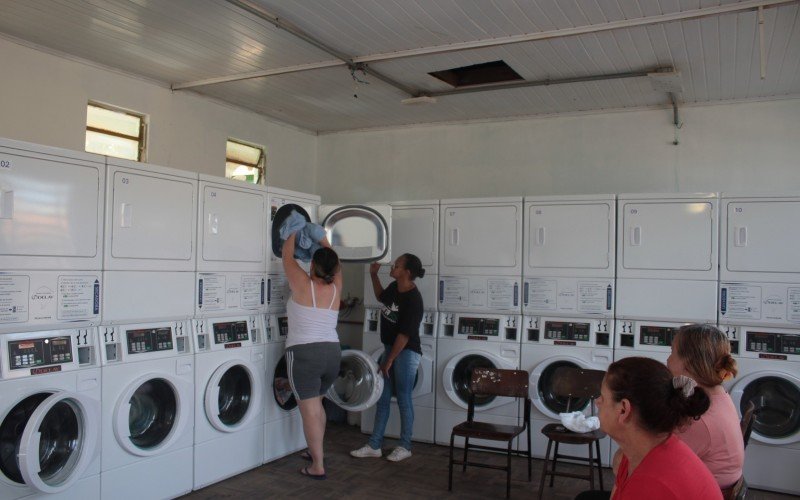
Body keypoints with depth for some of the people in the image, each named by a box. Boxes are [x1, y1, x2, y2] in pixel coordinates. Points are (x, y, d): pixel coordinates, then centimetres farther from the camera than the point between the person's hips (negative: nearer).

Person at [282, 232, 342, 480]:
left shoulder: (303, 284, -9)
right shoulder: (335, 288, 3)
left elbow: (287, 256, 4)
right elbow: (335, 263, 22)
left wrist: (293, 233, 19)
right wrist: (322, 239, 27)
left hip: (304, 353, -6)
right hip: (332, 353, 6)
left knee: (310, 411, 0)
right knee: (316, 404, 24)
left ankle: (317, 466, 5)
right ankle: (316, 451, 34)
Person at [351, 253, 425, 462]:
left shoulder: (413, 300, -23)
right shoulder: (395, 288, 2)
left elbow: (404, 335, -22)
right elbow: (381, 297, 26)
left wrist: (389, 361, -17)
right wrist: (373, 275, 14)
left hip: (406, 353, -9)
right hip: (389, 348, 9)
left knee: (403, 400, 4)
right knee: (382, 399, 12)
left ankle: (405, 447, 20)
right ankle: (374, 445, 20)